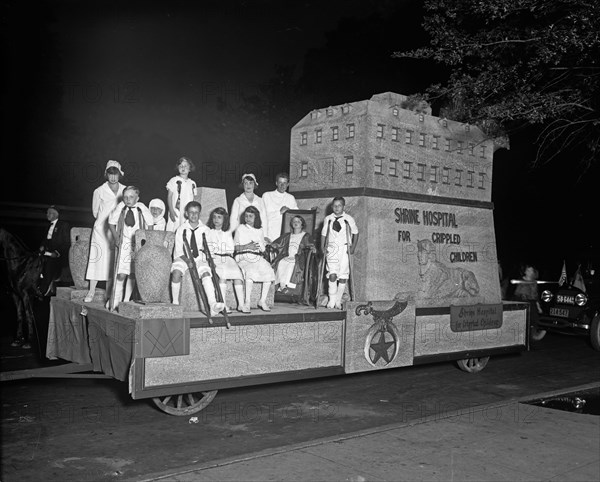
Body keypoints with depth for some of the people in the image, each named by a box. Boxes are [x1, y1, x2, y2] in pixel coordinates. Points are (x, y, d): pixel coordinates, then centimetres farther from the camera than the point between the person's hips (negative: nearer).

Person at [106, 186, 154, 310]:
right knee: (121, 274, -8)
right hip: (123, 244, -1)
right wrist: (116, 237, 1)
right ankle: (115, 300, 4)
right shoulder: (120, 207, -7)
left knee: (133, 274, 4)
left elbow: (150, 224, 6)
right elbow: (111, 222, 8)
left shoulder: (142, 208, -8)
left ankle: (126, 301, 14)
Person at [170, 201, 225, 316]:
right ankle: (175, 303, -17)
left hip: (199, 259, 0)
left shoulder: (205, 230, 11)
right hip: (183, 258, 0)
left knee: (206, 273, -32)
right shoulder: (181, 229, 8)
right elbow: (178, 250, 3)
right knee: (176, 272, -32)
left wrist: (206, 254, -13)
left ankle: (213, 305, -45)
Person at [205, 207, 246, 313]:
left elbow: (231, 248, 10)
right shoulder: (208, 232, 15)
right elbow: (207, 249, 4)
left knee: (237, 272, -25)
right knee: (223, 272, -33)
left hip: (227, 257, 3)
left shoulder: (227, 233, 22)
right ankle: (223, 304, -33)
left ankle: (241, 304, -27)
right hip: (214, 258, -3)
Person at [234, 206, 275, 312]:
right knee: (250, 271, -34)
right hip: (244, 258, -4)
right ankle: (247, 302, -28)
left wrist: (261, 247, -7)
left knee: (268, 271, -23)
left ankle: (263, 300, -15)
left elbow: (263, 248, 16)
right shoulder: (240, 229, 6)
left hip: (257, 257, 4)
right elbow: (235, 247, -1)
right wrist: (247, 247, -15)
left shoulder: (260, 231, 17)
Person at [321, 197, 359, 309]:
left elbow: (355, 233, 9)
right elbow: (323, 234, 16)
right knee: (332, 274, -15)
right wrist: (322, 247, 6)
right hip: (332, 248, 0)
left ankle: (338, 301, 12)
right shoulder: (328, 219, 6)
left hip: (344, 249, 0)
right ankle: (331, 300, -9)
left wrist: (353, 247, 1)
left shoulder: (349, 219, 0)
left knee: (343, 276, 0)